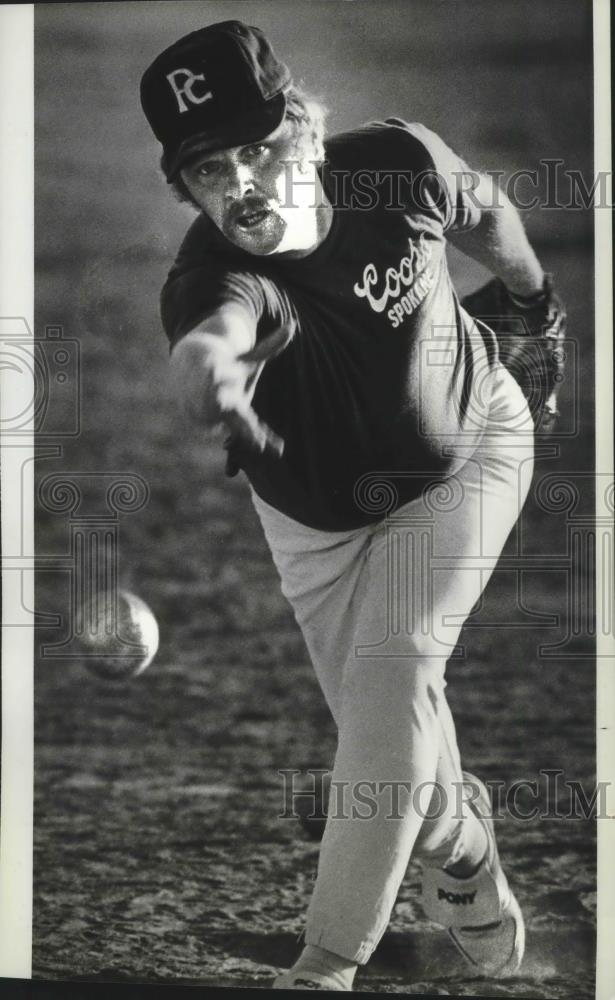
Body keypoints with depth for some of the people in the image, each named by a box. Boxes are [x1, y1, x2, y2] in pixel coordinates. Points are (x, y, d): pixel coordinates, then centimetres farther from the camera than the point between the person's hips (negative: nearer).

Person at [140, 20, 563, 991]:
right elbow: (219, 321, -60)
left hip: (466, 449, -1)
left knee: (393, 672, -17)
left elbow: (483, 212, -2)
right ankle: (463, 843, 40)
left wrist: (533, 295, 16)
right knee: (378, 718, 6)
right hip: (314, 502, 1)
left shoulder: (400, 161, -26)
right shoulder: (207, 277, -34)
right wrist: (208, 354, -84)